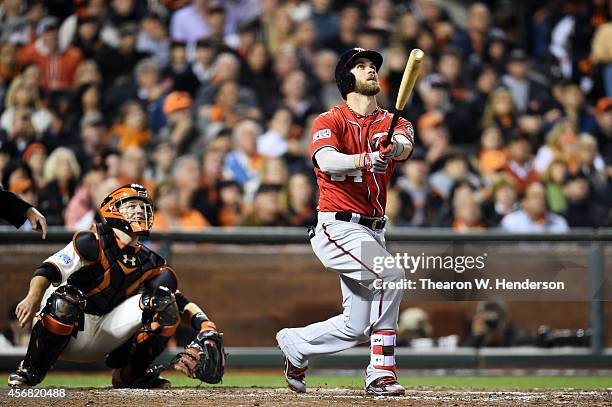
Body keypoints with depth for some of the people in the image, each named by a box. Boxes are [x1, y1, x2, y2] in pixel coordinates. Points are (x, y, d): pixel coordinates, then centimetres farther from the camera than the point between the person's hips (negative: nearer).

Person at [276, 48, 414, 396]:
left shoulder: (393, 123, 8)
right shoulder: (330, 121, -5)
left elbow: (404, 146, -16)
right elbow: (327, 161, -26)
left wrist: (392, 148, -40)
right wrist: (366, 160, -44)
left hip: (373, 232, 6)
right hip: (338, 227, -6)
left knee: (357, 327, 7)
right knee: (391, 275, -28)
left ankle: (295, 344, 33)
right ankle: (382, 374, -23)